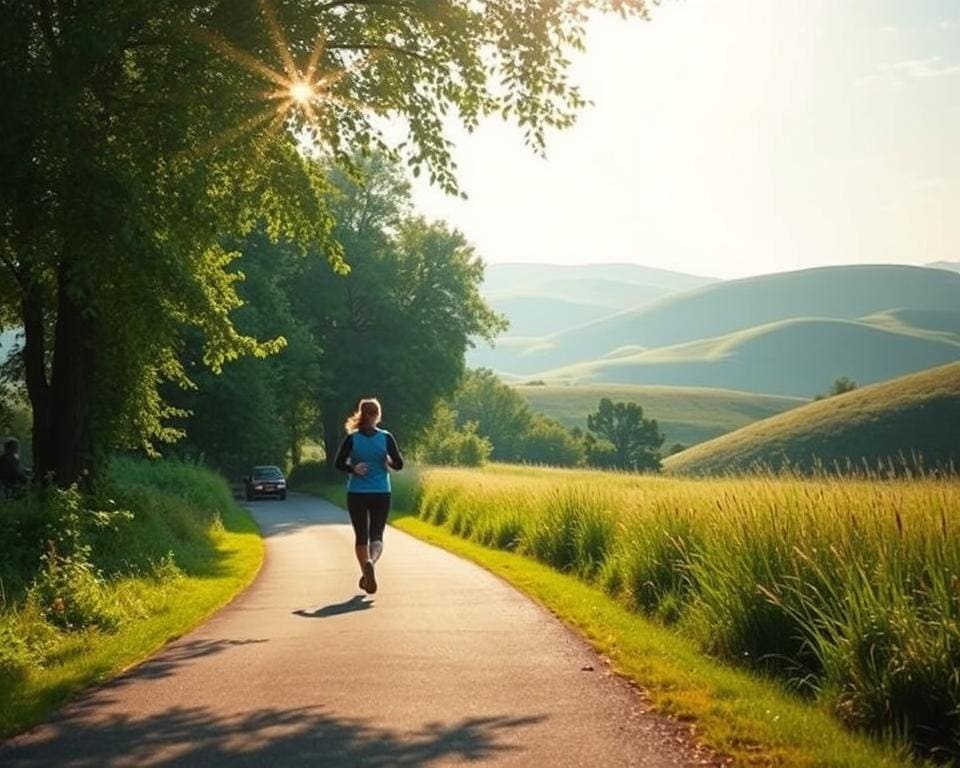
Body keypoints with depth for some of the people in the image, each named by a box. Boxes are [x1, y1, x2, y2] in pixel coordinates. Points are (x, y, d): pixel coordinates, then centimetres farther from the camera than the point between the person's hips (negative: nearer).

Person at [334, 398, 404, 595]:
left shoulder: (352, 438, -4)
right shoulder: (386, 438, -5)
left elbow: (339, 463, -8)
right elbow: (399, 464, -3)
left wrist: (353, 469, 2)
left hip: (356, 494, 0)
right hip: (381, 494, 0)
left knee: (361, 536, 13)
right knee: (376, 535, 3)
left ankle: (366, 570, 6)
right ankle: (371, 561, -26)